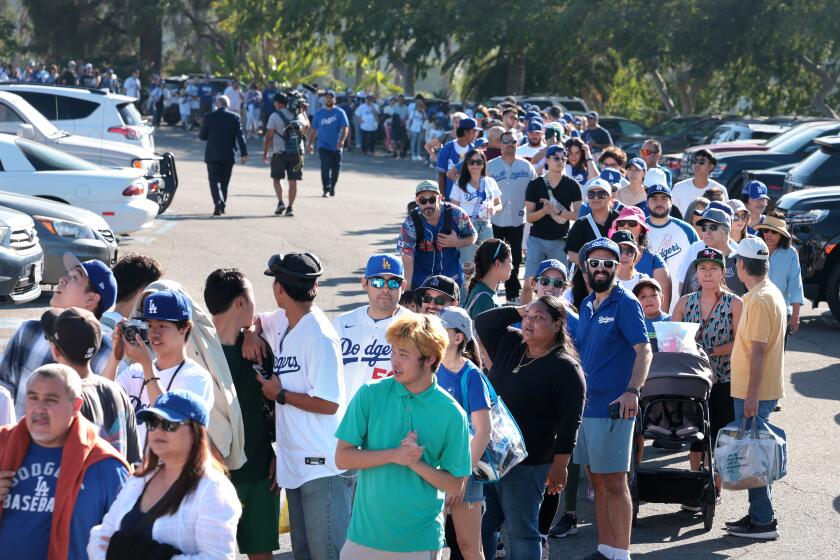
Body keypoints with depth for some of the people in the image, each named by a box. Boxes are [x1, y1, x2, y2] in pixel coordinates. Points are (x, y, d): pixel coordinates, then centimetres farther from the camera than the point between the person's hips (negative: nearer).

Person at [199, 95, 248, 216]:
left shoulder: (209, 117, -4)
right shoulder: (235, 117, -1)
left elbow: (202, 136, 1)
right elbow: (240, 136, -6)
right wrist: (244, 153, -6)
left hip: (212, 155, -2)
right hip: (228, 156, 2)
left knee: (214, 180, -2)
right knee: (224, 181, 15)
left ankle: (218, 204, -21)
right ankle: (222, 205, 20)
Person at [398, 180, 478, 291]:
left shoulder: (455, 214, -14)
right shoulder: (410, 223, -19)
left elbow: (473, 236, 2)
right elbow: (407, 257, -22)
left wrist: (456, 243, -20)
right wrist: (407, 290, -30)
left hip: (452, 278, 2)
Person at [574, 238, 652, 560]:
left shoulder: (626, 304, -8)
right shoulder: (587, 305, 14)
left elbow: (644, 351, -17)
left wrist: (632, 392, -29)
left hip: (612, 408, -7)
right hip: (584, 406, 7)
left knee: (614, 483, -4)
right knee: (598, 483, 12)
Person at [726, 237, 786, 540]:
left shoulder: (760, 300, -19)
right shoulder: (771, 293, 13)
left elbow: (758, 350, -22)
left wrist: (752, 395, -23)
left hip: (753, 393, -10)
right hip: (760, 390, 10)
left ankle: (763, 521, -1)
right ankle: (758, 515, 22)